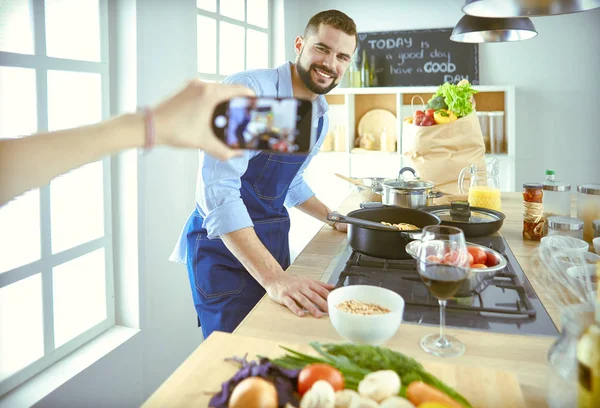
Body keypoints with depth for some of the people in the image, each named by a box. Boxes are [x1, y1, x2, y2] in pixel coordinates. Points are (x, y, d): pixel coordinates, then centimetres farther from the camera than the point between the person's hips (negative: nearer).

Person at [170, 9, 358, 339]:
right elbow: (218, 190, -30)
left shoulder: (320, 116, 5)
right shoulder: (247, 90, -21)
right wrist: (272, 276, -36)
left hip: (271, 240, 8)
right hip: (224, 245, -7)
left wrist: (334, 220, 16)